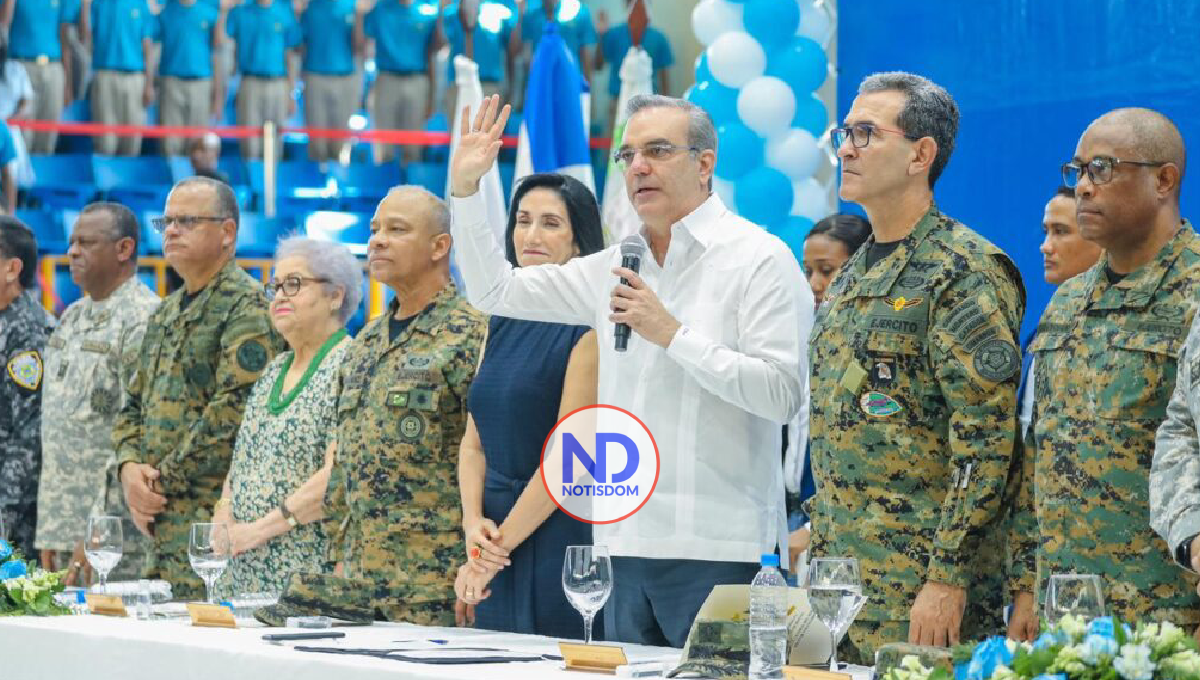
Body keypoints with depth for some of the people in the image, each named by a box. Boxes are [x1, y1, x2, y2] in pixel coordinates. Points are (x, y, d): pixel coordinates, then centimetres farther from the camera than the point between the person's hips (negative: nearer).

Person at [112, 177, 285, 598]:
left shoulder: (247, 307, -8)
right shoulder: (167, 313, 21)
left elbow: (233, 410, -17)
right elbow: (133, 405, 22)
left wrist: (164, 481, -14)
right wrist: (130, 467, 2)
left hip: (213, 518, -9)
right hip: (161, 518, 9)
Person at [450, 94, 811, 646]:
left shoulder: (758, 258, -5)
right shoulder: (617, 265, 15)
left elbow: (782, 394, -14)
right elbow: (495, 291, 20)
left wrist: (673, 335, -15)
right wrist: (464, 189, 10)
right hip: (628, 545, 7)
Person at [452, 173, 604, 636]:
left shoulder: (589, 326, -9)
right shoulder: (503, 324, 14)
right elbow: (474, 443, 12)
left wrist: (502, 540, -12)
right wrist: (473, 521, -5)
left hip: (560, 534, -7)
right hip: (498, 540, 7)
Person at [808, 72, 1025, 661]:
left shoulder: (963, 273, -10)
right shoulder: (850, 276, 17)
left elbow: (986, 443, -16)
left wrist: (947, 579, -20)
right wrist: (817, 558, 17)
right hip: (837, 579, 8)